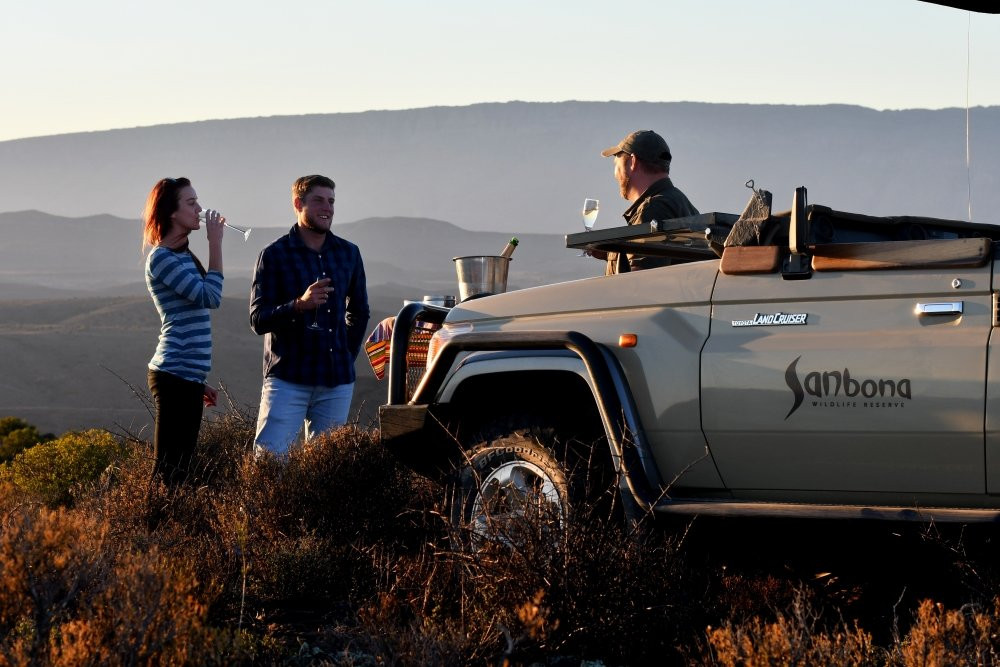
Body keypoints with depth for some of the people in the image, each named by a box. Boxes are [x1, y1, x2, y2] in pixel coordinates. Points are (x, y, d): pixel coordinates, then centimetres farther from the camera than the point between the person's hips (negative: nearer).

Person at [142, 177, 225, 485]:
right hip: (174, 376, -9)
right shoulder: (161, 257, -10)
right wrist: (215, 242, -13)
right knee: (168, 467, -12)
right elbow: (210, 297, -19)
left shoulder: (182, 256, 18)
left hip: (188, 377, 9)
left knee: (180, 465, 7)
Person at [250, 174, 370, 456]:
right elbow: (258, 321, -7)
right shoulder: (274, 255, -2)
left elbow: (358, 311, 26)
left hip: (337, 381, 4)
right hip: (287, 379, -4)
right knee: (269, 456, -14)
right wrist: (300, 304, -23)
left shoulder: (348, 253, 12)